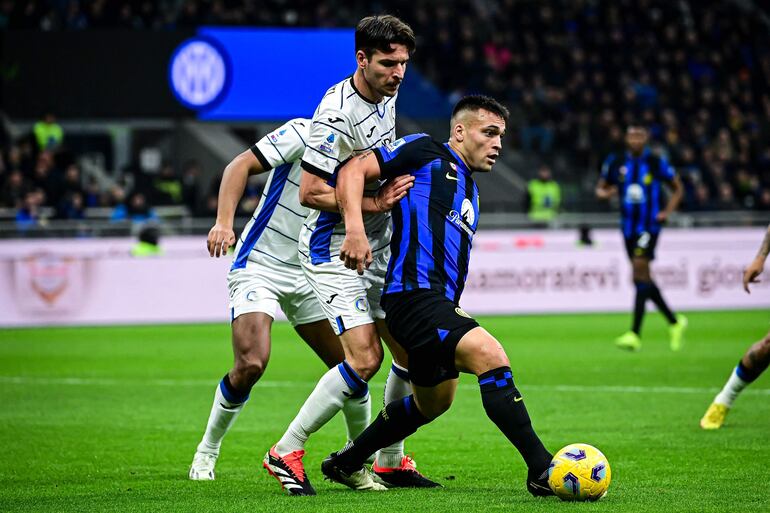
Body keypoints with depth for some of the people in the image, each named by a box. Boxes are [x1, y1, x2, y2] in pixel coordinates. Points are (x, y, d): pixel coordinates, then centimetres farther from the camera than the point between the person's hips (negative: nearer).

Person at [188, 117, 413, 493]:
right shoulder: (304, 134, -13)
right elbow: (240, 166, -14)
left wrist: (377, 205, -28)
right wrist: (223, 222, -27)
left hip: (309, 274, 6)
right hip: (259, 266, -6)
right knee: (251, 364, -20)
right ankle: (207, 451, 3)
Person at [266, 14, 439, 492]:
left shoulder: (387, 96, 5)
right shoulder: (337, 115, -23)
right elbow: (311, 193, -23)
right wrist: (372, 202, -25)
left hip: (378, 247, 9)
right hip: (334, 250, -9)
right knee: (365, 359, -18)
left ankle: (390, 461, 21)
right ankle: (286, 452, -5)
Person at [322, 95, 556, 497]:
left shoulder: (470, 192, 25)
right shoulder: (426, 153, -1)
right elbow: (353, 171, -7)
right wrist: (355, 229, -20)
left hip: (440, 302, 11)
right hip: (414, 295, -11)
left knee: (432, 403, 24)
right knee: (491, 356, -26)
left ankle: (346, 463, 39)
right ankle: (541, 469, -28)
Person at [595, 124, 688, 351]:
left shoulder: (656, 163, -3)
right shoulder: (615, 162, 5)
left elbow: (677, 189, 8)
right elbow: (601, 188, 15)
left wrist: (667, 212, -6)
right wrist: (604, 193, -9)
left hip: (649, 225, -5)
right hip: (629, 227, 5)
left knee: (640, 271, -17)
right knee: (642, 279, 8)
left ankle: (635, 335, -19)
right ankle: (675, 322, 27)